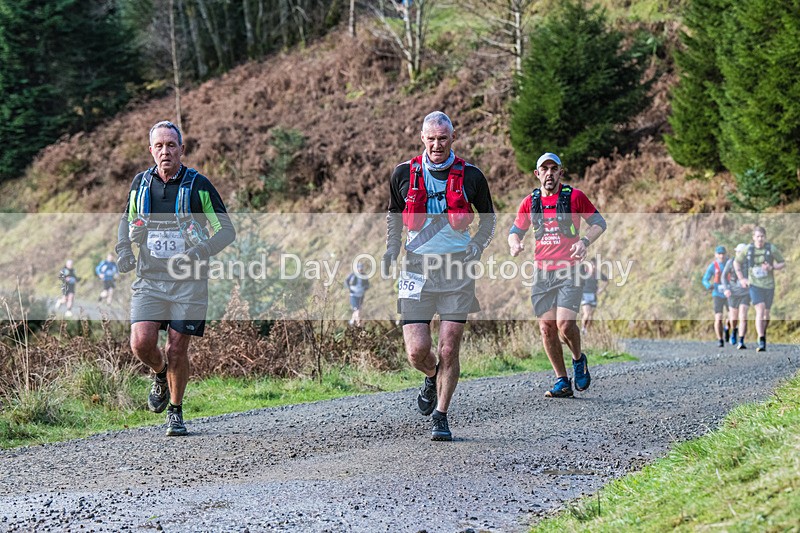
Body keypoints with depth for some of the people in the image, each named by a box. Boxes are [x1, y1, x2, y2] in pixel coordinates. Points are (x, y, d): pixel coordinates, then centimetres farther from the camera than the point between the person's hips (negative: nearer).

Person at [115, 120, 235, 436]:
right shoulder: (140, 183, 5)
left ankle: (176, 412, 20)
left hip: (188, 282, -2)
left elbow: (227, 230, -2)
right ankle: (161, 375, 21)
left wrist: (201, 252, -20)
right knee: (141, 343, -14)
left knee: (176, 350, -1)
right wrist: (123, 249, 4)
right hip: (149, 280, 2)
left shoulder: (198, 185, -5)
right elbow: (127, 219, 23)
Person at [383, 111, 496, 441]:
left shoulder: (470, 176, -1)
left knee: (449, 348, -4)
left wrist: (476, 249, -2)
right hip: (417, 267, 1)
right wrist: (391, 250, 5)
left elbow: (488, 217, 14)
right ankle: (432, 377, 30)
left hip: (457, 269, -1)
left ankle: (441, 417, 12)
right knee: (417, 350, -7)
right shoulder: (404, 174, 2)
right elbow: (394, 214, 19)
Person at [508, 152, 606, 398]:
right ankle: (562, 382, 11)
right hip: (541, 271, 4)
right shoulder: (530, 202, 8)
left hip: (569, 269, -4)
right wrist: (515, 244, -4)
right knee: (546, 328, 0)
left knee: (565, 324, -17)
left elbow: (599, 222, 5)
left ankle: (579, 359, 14)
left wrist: (584, 241, -13)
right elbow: (515, 230, 19)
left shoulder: (574, 196, -1)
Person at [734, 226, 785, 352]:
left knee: (766, 313, 15)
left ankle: (763, 333, 45)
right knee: (760, 311, -19)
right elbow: (736, 262, 11)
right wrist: (741, 279, 3)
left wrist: (771, 268, -19)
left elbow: (783, 263, 1)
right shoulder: (747, 250, -7)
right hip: (754, 285, -1)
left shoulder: (772, 249, -9)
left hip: (768, 285, 1)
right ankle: (762, 343, -24)